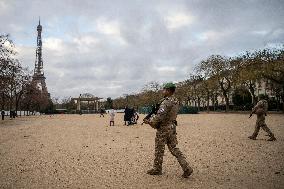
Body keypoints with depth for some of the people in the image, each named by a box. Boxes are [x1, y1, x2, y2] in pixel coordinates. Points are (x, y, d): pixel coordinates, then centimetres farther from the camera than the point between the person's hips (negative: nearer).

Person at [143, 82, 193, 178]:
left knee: (159, 150, 7)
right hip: (172, 127, 8)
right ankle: (186, 168, 8)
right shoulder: (175, 101, 9)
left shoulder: (166, 102, -20)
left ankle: (157, 169, 21)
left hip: (163, 128, -8)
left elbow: (159, 116, -25)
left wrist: (149, 121, -9)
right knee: (174, 149, 13)